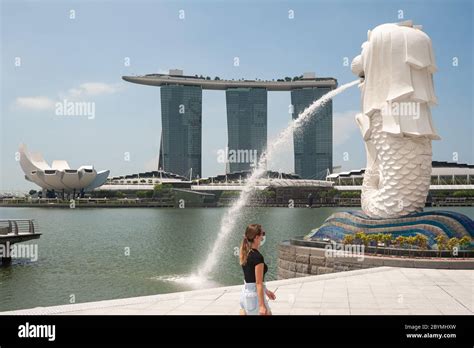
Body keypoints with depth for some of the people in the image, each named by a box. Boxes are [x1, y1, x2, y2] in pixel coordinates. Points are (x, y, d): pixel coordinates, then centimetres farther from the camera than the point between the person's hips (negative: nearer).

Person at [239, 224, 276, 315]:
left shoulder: (245, 254, 6)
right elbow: (259, 283, -20)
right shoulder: (258, 257, -20)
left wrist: (266, 291, 25)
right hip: (254, 295, -8)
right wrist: (262, 306, -18)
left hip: (245, 293, 8)